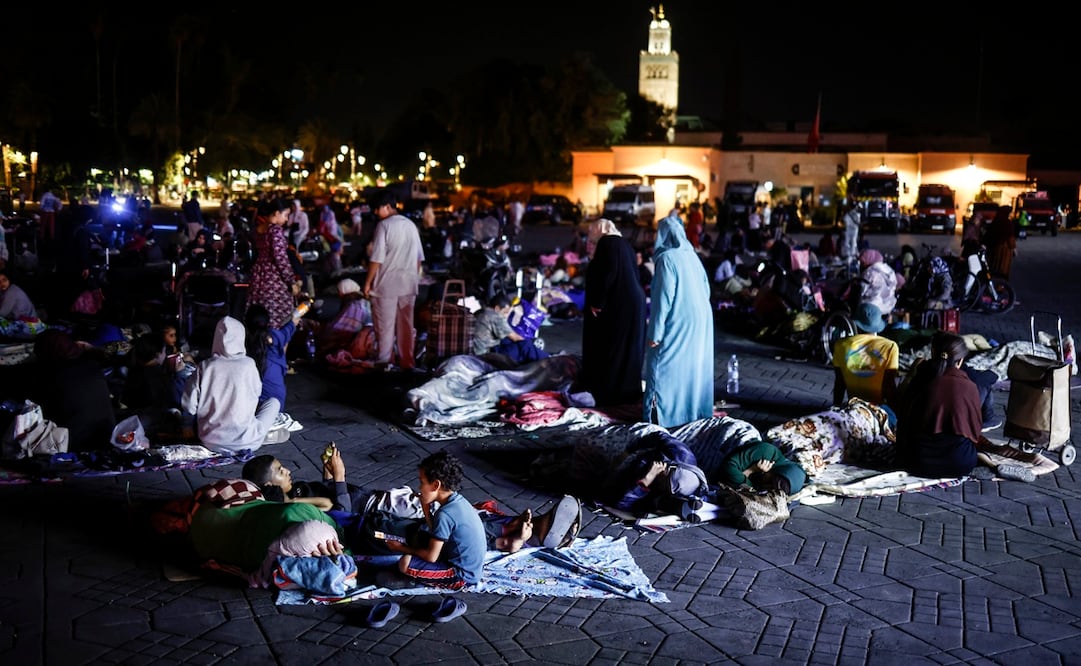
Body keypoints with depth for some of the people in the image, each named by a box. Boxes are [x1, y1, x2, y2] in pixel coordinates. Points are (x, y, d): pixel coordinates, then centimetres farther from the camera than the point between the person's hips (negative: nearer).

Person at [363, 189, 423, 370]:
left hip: (387, 284, -6)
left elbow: (377, 259, -13)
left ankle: (384, 363, 5)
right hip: (409, 284, 6)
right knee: (406, 325, 11)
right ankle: (407, 362, 16)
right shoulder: (410, 225, 8)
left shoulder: (384, 225, -10)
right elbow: (419, 258, 13)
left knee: (385, 327, 1)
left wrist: (368, 282, -5)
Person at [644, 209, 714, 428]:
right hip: (700, 321, 8)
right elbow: (706, 289, 12)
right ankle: (693, 408, 23)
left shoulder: (666, 259, -15)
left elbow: (663, 298, -18)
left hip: (678, 323, -8)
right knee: (692, 366, 15)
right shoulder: (692, 256, 7)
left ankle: (660, 413, 3)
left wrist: (655, 333, -15)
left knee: (665, 367, 0)